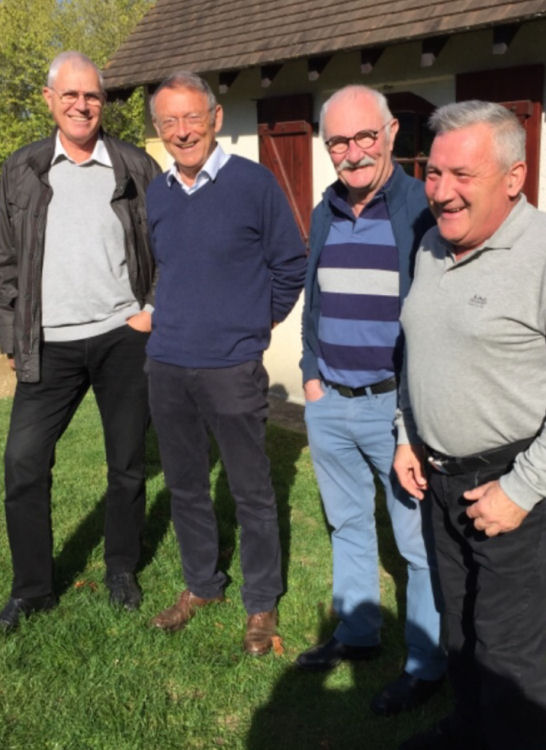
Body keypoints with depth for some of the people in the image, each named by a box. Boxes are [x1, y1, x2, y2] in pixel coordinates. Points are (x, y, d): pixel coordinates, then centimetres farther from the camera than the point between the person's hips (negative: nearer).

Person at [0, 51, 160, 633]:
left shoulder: (136, 167, 2)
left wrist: (155, 311, -2)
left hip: (123, 339, -1)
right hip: (50, 345, 1)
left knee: (127, 463, 8)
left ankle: (122, 572, 27)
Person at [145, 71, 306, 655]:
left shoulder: (254, 183, -7)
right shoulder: (157, 194, 7)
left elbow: (290, 265, 0)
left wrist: (255, 323, 3)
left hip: (231, 369, -5)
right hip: (167, 366, 5)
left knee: (251, 493, 5)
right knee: (184, 486, 16)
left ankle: (261, 605, 21)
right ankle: (201, 585, 34)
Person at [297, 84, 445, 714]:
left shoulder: (424, 208, -12)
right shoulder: (324, 214, 9)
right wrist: (311, 375, 12)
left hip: (397, 403, -6)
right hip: (329, 403, 7)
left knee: (420, 541, 5)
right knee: (347, 525, 20)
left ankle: (426, 665, 21)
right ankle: (356, 634, 38)